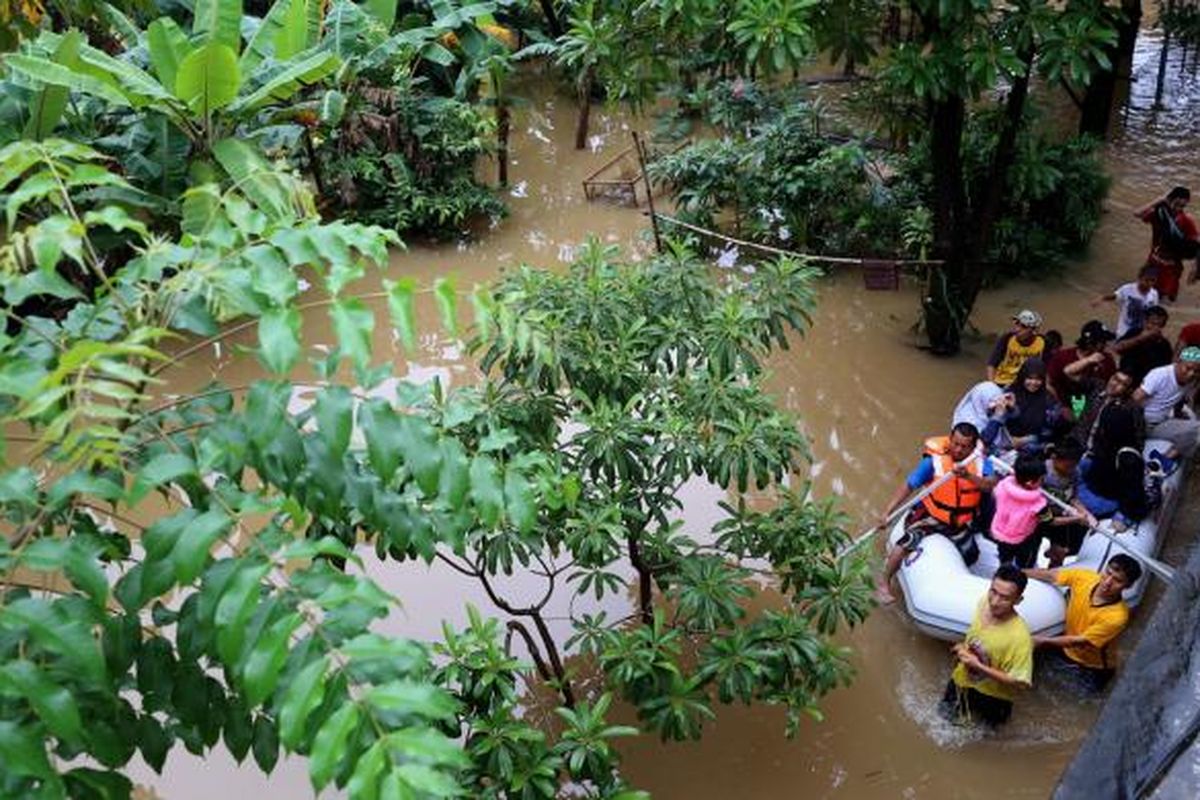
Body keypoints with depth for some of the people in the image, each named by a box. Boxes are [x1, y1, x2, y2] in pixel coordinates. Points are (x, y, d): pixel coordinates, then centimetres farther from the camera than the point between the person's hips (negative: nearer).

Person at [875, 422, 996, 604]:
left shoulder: (981, 461, -10)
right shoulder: (935, 460, -19)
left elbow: (991, 486, -27)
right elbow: (909, 485, -17)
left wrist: (969, 476, -46)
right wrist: (888, 512, -21)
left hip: (959, 521, 5)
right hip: (930, 514, -4)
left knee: (970, 555, 14)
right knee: (910, 539, -29)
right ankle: (884, 582, -13)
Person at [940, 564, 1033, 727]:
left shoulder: (1019, 636, -37)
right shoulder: (984, 602, -18)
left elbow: (1020, 682, -30)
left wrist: (978, 666, -32)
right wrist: (963, 648, -9)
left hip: (989, 696, -5)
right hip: (962, 680, 6)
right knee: (946, 714, 26)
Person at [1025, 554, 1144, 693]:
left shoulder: (1117, 616, -33)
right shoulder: (1085, 577, -22)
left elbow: (1081, 641, -28)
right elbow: (1049, 575, -7)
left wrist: (1043, 641, -32)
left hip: (1091, 667, -4)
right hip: (1066, 650, 4)